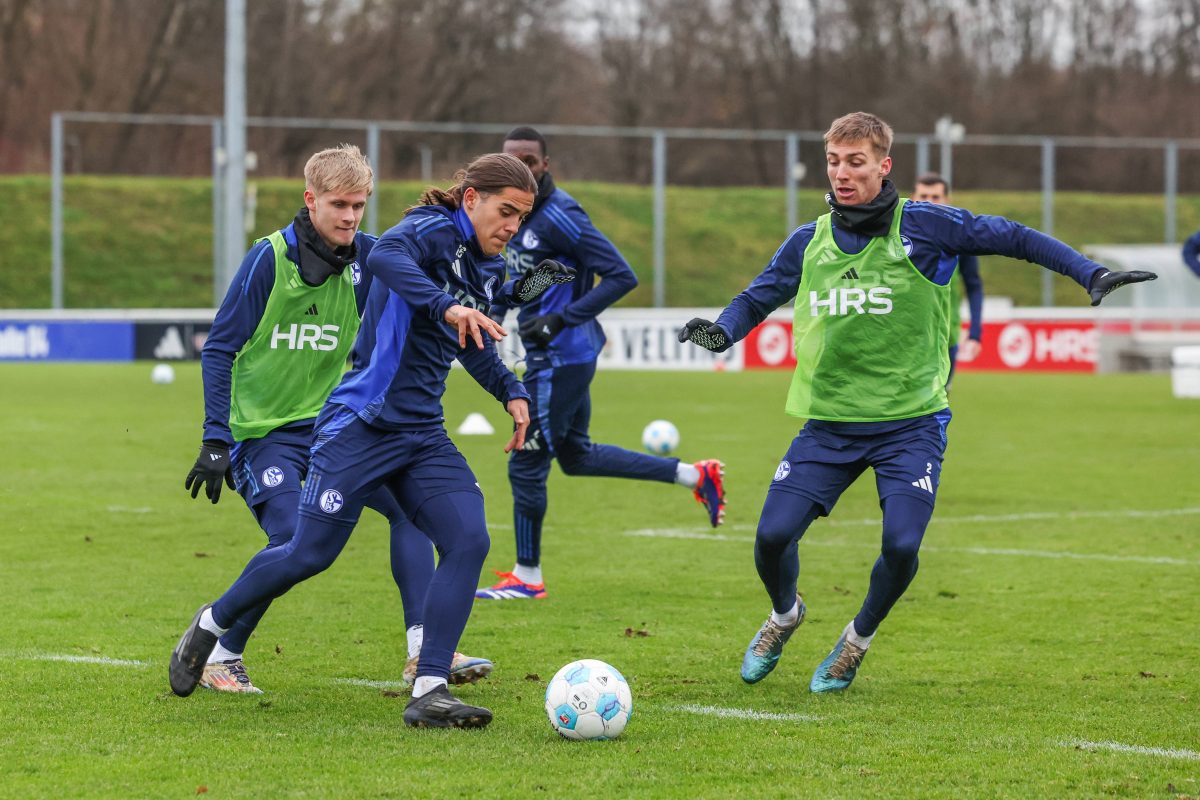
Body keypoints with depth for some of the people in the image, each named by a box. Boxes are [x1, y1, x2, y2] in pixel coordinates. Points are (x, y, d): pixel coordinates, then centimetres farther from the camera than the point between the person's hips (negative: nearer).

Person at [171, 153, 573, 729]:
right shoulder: (433, 231, -11)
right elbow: (385, 256, -35)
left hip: (423, 437, 8)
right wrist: (445, 306, -47)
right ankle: (212, 623, 25)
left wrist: (510, 392, 18)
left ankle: (428, 692, -11)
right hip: (363, 423, -8)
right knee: (309, 554, -2)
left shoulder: (488, 268, 14)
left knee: (468, 540, -12)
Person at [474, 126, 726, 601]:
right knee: (575, 455, 20)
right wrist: (492, 313, 5)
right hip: (548, 355, 10)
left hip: (561, 357, -10)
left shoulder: (559, 218, -19)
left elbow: (621, 277, -20)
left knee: (527, 464, -2)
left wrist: (561, 320, -24)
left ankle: (527, 577, 12)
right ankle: (695, 476, 27)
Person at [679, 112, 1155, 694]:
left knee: (900, 545, -19)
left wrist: (1093, 275, -8)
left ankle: (859, 639, 13)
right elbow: (757, 298, 17)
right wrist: (721, 330, -4)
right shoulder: (808, 242, 5)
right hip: (829, 422, 3)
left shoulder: (924, 227, -6)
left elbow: (1014, 238, -2)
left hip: (911, 422, -3)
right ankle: (784, 614, 26)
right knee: (773, 535, -9)